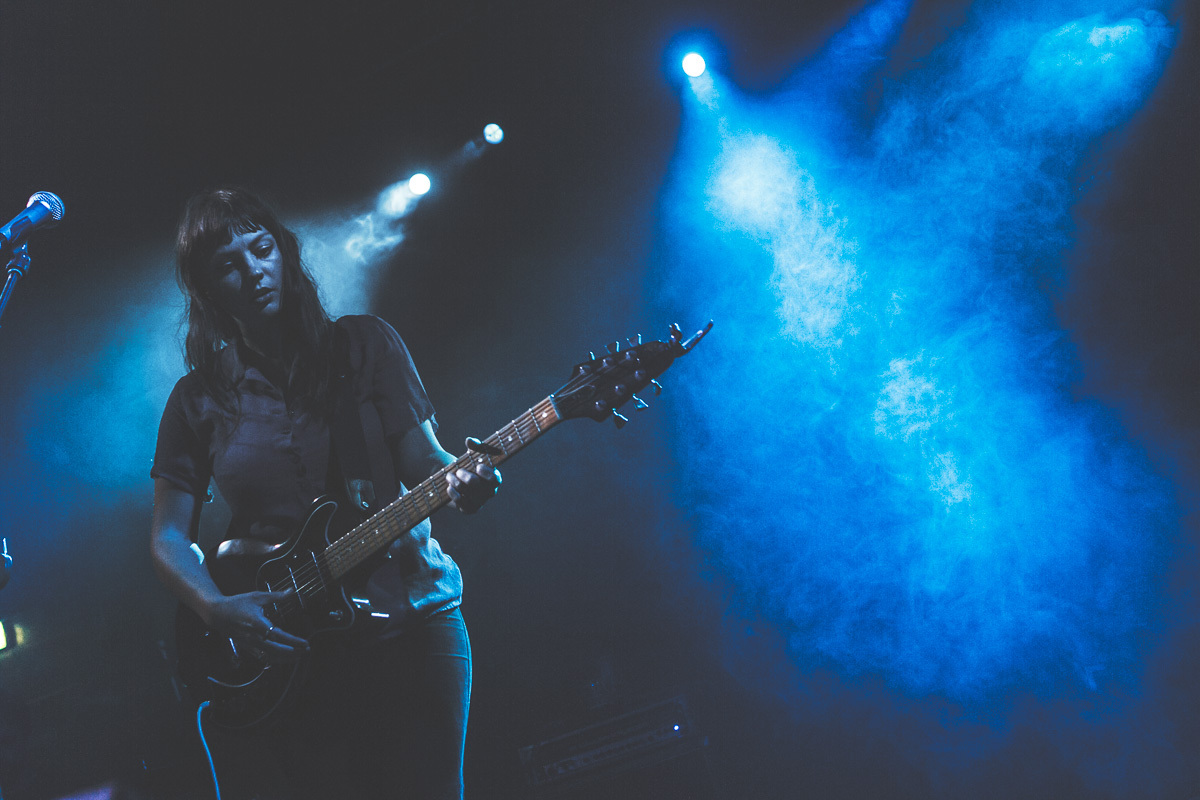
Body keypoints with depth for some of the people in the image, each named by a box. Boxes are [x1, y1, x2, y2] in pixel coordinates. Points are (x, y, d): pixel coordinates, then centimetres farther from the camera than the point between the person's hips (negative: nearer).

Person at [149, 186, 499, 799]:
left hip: (408, 620, 0)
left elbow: (424, 459, 0)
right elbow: (169, 536, 6)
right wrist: (217, 610, -13)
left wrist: (459, 481, -23)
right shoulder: (198, 399, 7)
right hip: (276, 656, 1)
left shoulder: (365, 346, 5)